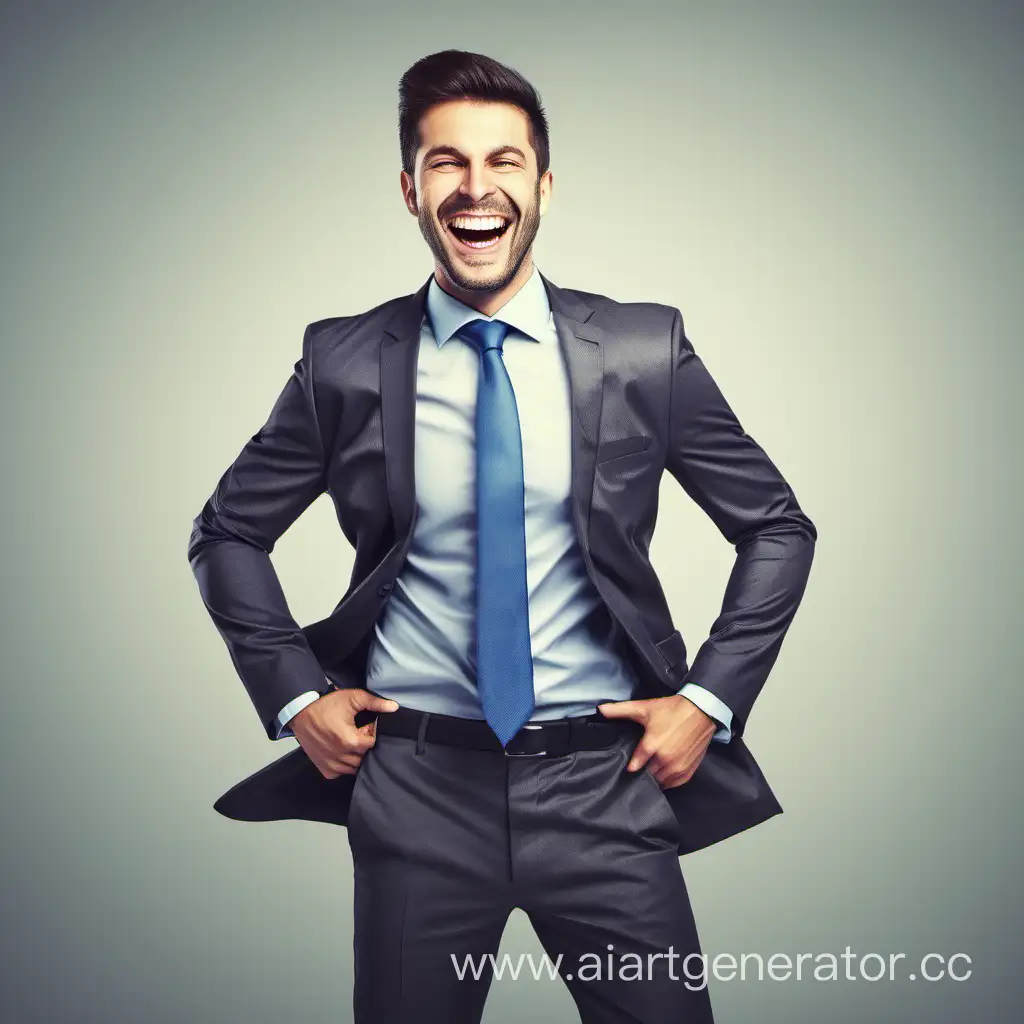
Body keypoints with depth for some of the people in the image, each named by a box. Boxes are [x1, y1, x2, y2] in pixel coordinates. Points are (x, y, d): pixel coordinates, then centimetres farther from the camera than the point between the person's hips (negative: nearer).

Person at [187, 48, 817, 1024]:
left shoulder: (645, 350, -3)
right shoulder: (345, 363, -2)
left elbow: (778, 527, 6)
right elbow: (226, 532, 10)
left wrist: (710, 699, -2)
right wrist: (294, 695, 1)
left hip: (606, 787, 0)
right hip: (415, 789, 1)